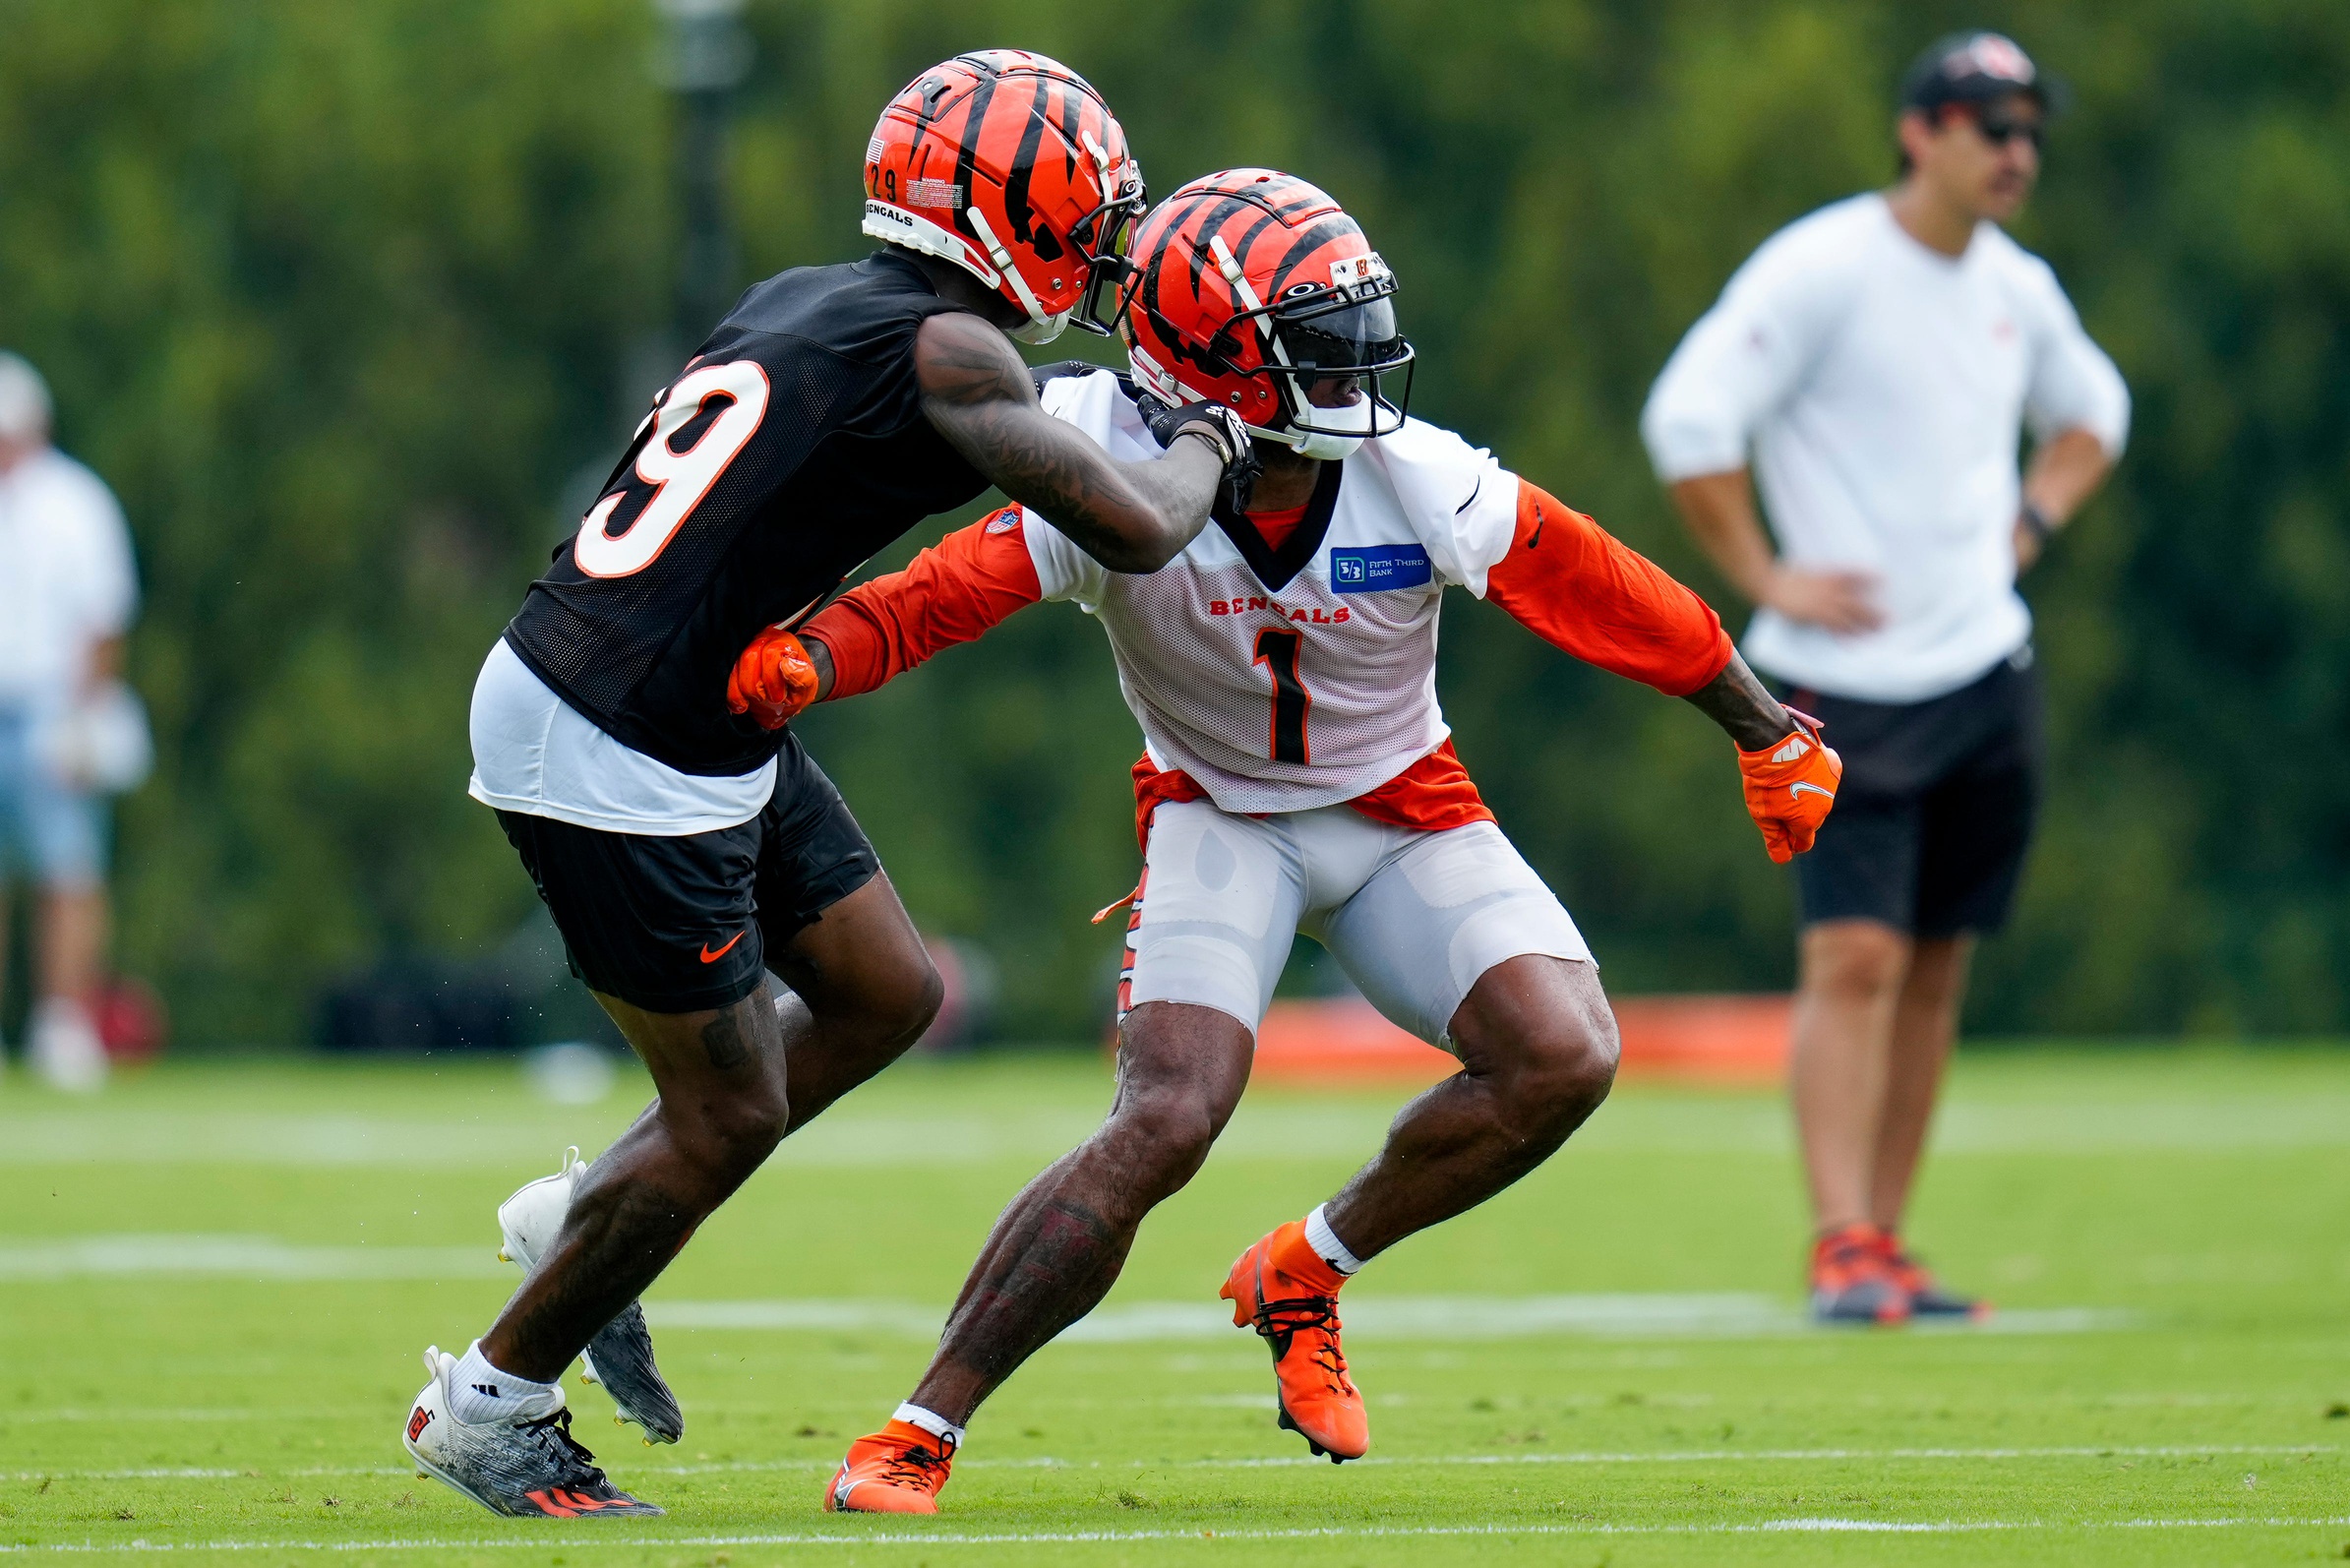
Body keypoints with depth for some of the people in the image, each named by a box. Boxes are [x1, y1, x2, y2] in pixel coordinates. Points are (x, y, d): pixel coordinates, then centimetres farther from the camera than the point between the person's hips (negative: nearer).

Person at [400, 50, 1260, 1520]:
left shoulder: (801, 302, 9)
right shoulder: (942, 349, -16)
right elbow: (1137, 530, -19)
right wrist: (1209, 444, 3)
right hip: (614, 755, -9)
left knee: (886, 997, 17)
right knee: (729, 1114, 4)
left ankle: (583, 1218, 29)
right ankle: (491, 1408, 19)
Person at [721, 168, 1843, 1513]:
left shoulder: (1418, 484, -22)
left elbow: (1607, 596, -10)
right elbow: (938, 602, -28)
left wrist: (1771, 735, 2)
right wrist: (800, 664, -50)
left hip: (1403, 808, 3)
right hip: (1220, 817, -3)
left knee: (1566, 1056, -18)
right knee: (1166, 1122, -22)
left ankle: (1304, 1277, 4)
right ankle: (921, 1431, -13)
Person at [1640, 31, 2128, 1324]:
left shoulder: (2018, 288, 11)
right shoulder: (1822, 270, -12)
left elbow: (2089, 406, 31)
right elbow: (1688, 420, -17)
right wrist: (1766, 578, -16)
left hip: (1987, 673, 7)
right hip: (1852, 686, -7)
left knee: (1936, 968, 8)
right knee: (1854, 960, -13)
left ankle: (1885, 1246, 14)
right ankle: (1843, 1251, -14)